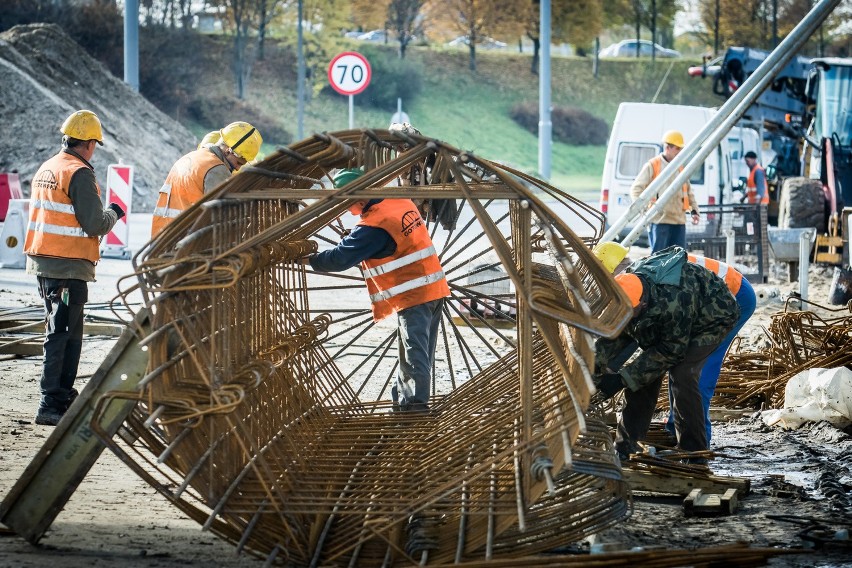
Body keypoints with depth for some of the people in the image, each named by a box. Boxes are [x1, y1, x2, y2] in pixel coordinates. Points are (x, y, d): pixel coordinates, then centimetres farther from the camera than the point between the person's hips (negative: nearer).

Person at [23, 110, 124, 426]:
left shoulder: (45, 170, 12)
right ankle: (52, 404, -8)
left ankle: (62, 394, 28)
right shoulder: (79, 174, -15)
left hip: (43, 262, 9)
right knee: (64, 334, -6)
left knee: (59, 330, 19)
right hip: (69, 266, -9)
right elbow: (95, 225, -19)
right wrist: (113, 214, 2)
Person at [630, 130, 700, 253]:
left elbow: (688, 191, 25)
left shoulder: (681, 168, 17)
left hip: (679, 220, 7)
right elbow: (636, 189, -4)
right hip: (659, 220, -6)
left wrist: (694, 210, 12)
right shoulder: (652, 166, -3)